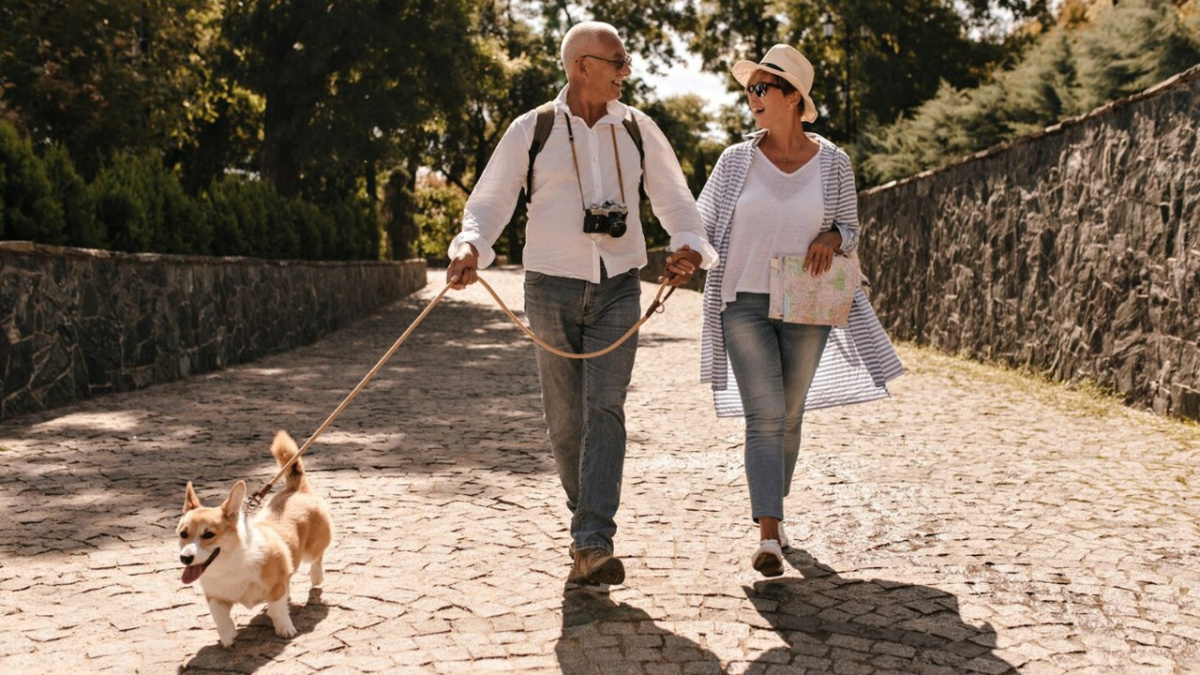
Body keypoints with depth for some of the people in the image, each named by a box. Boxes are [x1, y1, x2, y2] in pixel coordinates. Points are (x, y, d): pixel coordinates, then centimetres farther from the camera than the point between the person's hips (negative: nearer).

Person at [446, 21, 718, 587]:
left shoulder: (638, 129, 6)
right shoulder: (531, 131, 0)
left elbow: (674, 200, 9)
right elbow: (489, 201, -2)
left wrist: (689, 245, -12)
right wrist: (470, 246, -23)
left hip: (618, 287, 1)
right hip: (552, 286, 0)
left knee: (605, 408, -13)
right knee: (564, 417, 6)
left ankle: (594, 545, -17)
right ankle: (584, 519, 28)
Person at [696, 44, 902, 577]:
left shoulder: (833, 162, 0)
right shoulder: (736, 161, -1)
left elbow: (850, 229, 9)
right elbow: (702, 226, 4)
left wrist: (830, 239, -14)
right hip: (745, 305, -1)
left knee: (790, 417, 12)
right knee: (764, 418, -11)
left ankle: (772, 508, 34)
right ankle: (768, 536, -14)